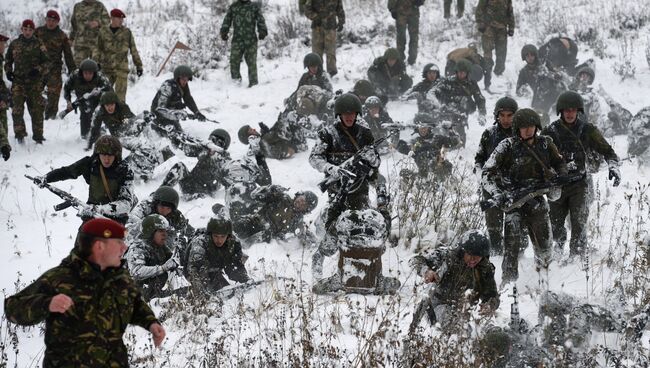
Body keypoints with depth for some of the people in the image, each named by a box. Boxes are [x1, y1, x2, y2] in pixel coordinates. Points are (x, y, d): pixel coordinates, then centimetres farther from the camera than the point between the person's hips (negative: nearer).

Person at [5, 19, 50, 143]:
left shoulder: (38, 44, 2)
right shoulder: (14, 44, 8)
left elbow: (46, 61, 3)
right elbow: (8, 60, 20)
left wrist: (38, 70, -13)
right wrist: (8, 71, 4)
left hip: (35, 83, -1)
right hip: (18, 81, 1)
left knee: (36, 110, 4)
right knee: (17, 108, -12)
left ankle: (38, 135, 13)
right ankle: (20, 133, -7)